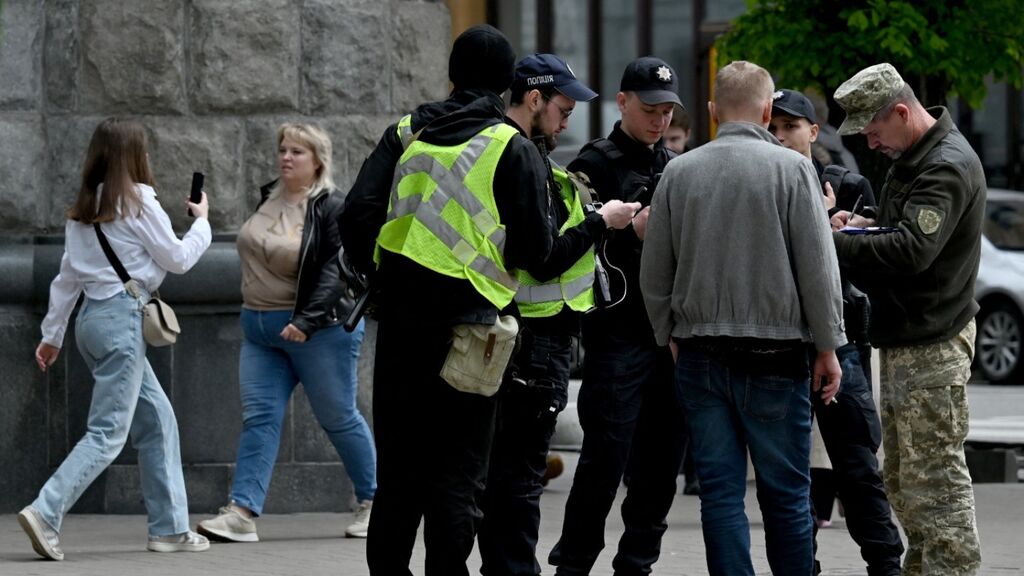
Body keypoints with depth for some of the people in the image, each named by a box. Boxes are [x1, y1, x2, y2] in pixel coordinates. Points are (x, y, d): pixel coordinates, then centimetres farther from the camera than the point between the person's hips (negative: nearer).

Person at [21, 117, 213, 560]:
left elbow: (68, 275, 16)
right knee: (108, 434, -10)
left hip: (92, 316, 8)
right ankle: (46, 514, -22)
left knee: (158, 419, 14)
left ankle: (169, 527, 14)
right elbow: (178, 259, -1)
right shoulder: (138, 202, -9)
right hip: (122, 317, -8)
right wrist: (201, 222, 16)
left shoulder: (84, 209, 13)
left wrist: (52, 334, 21)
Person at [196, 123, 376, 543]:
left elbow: (335, 272, -21)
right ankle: (242, 513, -13)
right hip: (261, 331, 7)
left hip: (319, 331, -7)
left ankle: (372, 503, 20)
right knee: (259, 417, -4)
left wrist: (307, 321, -30)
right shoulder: (268, 198, 9)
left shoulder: (331, 209, -13)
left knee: (338, 418, 4)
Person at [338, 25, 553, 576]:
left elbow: (358, 213, -1)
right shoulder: (514, 148, -4)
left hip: (400, 322, 4)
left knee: (398, 468, 13)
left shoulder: (406, 134, 7)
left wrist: (376, 274, 12)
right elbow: (534, 247, -7)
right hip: (468, 319, -4)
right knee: (457, 473, 1)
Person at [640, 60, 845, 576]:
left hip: (699, 354, 3)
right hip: (774, 356, -3)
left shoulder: (679, 172, 5)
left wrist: (670, 337, 23)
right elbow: (818, 268, -6)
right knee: (785, 492, 3)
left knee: (720, 490, 4)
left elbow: (653, 275, 10)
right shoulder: (791, 169, -5)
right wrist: (828, 348, 1)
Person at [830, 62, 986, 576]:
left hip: (933, 345, -11)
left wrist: (833, 245, -25)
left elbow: (912, 249, -28)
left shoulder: (949, 166, -17)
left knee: (935, 476, -10)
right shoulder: (910, 159, 15)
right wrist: (865, 225, 7)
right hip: (903, 340, 11)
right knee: (900, 477, 14)